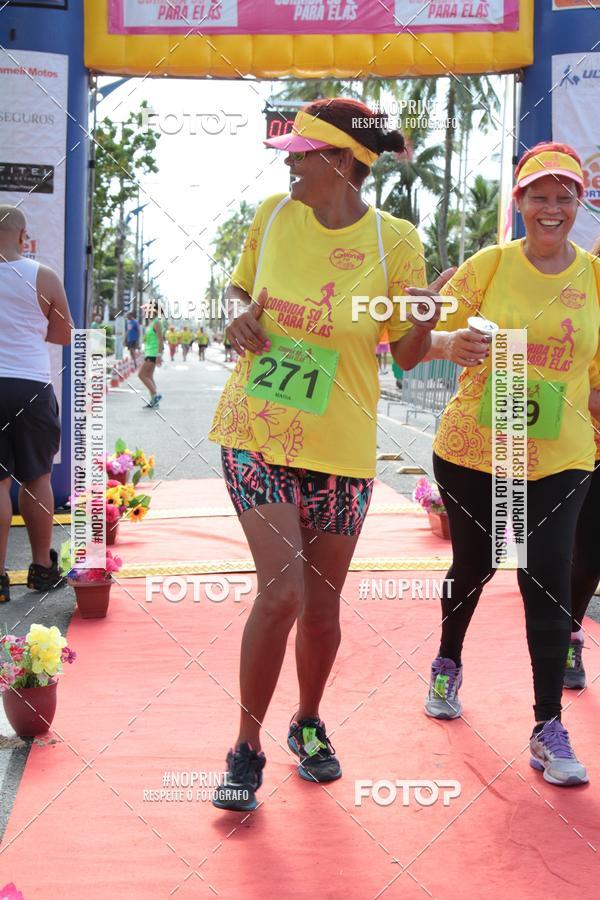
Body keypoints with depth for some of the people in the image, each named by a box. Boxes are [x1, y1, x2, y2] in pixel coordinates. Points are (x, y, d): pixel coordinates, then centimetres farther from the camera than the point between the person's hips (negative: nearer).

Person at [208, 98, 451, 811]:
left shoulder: (394, 241, -7)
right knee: (281, 591, -11)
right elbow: (240, 290, 17)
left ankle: (308, 722, 38)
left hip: (339, 445, 0)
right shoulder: (275, 215, 0)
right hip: (256, 433, 0)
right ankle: (246, 749, 9)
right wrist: (238, 320, -5)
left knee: (321, 603, 11)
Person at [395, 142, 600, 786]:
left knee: (548, 586, -4)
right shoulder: (490, 264, -4)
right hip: (471, 450, 0)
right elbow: (417, 340, -8)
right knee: (471, 568, 17)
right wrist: (449, 342, -27)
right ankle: (447, 667, 44)